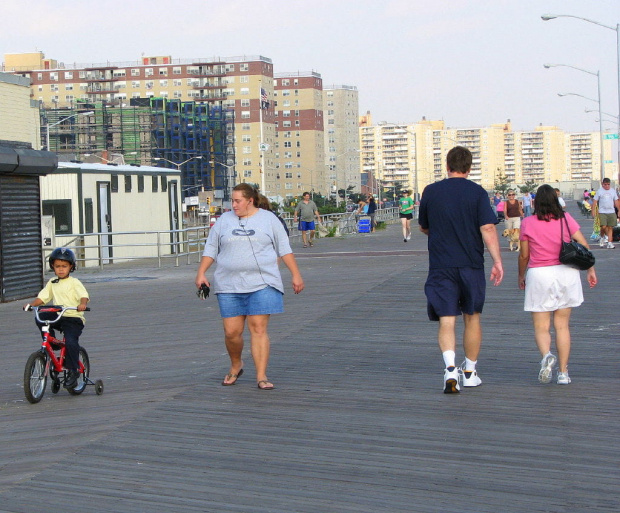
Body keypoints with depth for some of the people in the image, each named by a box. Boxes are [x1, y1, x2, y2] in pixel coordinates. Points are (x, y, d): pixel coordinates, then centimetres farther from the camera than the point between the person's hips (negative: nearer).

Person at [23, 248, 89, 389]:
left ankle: (73, 372, -10)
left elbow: (84, 295, -16)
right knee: (40, 318, -19)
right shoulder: (52, 283, 14)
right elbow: (42, 297, 13)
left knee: (71, 342, -22)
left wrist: (82, 304, -37)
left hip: (73, 318, -5)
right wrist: (31, 305, -2)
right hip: (57, 317, 5)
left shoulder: (74, 283, -3)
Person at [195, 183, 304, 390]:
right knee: (232, 331, 1)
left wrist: (296, 275, 4)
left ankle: (261, 376, -4)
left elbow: (284, 249, 8)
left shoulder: (268, 219, 6)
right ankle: (236, 366, 28)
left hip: (262, 284, -2)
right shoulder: (224, 221, 11)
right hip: (229, 286, 2)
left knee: (259, 329, -7)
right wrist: (201, 273, 6)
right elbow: (210, 249, 15)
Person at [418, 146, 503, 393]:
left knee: (446, 320, -2)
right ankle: (470, 372, 25)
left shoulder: (431, 192, 2)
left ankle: (450, 368, -25)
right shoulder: (477, 192, -3)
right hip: (471, 265, 0)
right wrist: (497, 262, -12)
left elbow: (423, 227, 14)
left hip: (440, 266, 0)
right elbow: (488, 229, -12)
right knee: (472, 318, 15)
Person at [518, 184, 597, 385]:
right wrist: (591, 270, 8)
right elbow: (584, 245, -2)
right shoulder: (566, 219, 0)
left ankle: (546, 355, -25)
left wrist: (521, 276, 17)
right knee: (562, 325, 11)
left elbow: (524, 255, 2)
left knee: (541, 327, 5)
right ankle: (563, 373, 10)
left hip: (539, 275, -2)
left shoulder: (528, 223, -4)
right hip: (566, 273, 2)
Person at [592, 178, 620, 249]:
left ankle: (609, 243, 2)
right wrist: (594, 211, -7)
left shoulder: (613, 191, 11)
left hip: (611, 212, 3)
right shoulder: (599, 191, 2)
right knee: (603, 226, -14)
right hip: (602, 212, -3)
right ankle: (602, 237, 15)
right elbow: (595, 202, 2)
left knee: (610, 227, 0)